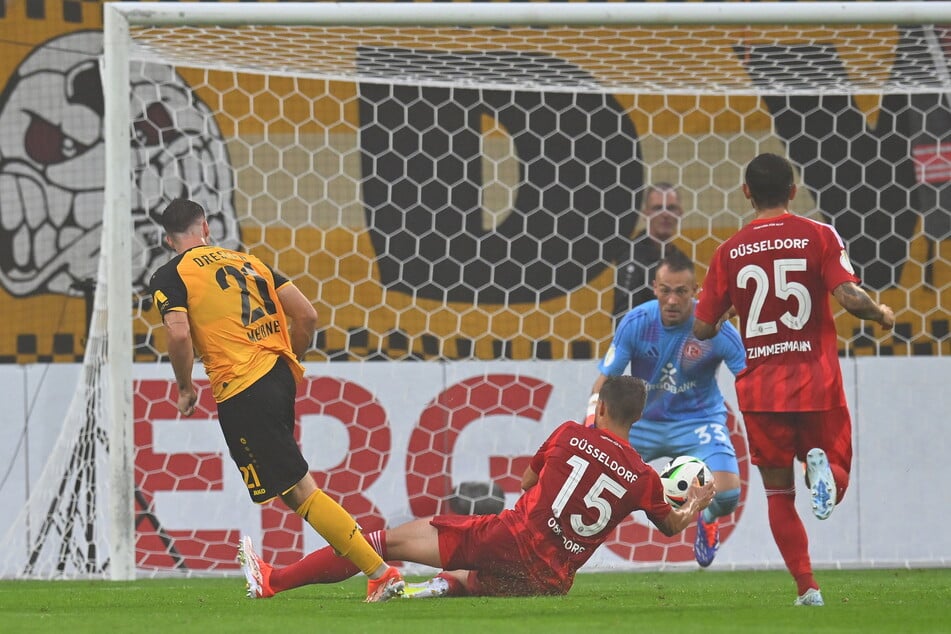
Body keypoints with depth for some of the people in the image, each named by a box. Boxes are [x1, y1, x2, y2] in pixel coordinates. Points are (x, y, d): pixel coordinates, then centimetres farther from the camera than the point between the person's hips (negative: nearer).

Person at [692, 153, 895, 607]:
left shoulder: (729, 251, 2)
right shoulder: (818, 236, -3)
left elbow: (703, 328, 4)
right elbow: (850, 298, -16)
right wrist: (881, 314, 5)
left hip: (760, 387, 1)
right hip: (817, 382, -1)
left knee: (778, 493, 11)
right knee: (835, 481, 13)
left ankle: (806, 587, -4)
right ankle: (820, 463, -23)